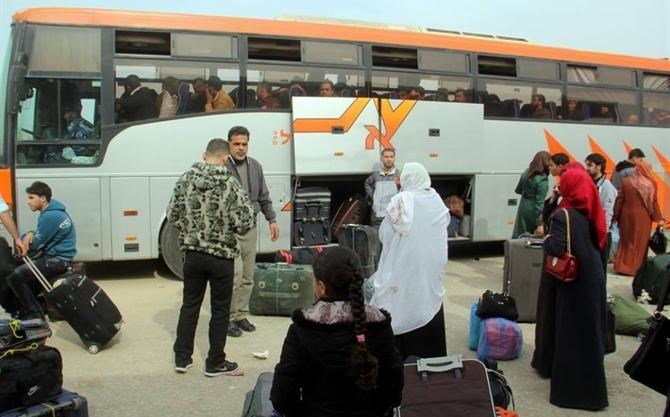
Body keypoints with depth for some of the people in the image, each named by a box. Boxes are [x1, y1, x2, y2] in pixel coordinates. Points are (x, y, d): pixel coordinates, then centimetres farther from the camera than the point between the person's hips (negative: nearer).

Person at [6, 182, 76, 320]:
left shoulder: (50, 216, -22)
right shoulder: (52, 211, 9)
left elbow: (36, 245, -15)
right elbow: (42, 237, 15)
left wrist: (25, 238, 6)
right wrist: (30, 234, -7)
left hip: (57, 260, -11)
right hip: (57, 257, 11)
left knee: (14, 277, -13)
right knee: (23, 272, 24)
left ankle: (35, 314, -4)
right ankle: (25, 308, 28)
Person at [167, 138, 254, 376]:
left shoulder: (186, 179, -3)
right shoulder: (229, 183, -14)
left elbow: (172, 215, 3)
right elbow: (245, 223, -15)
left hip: (192, 254, 4)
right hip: (221, 256, -4)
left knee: (190, 305, 17)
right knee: (220, 310, 9)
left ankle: (182, 358, 26)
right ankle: (215, 363, 19)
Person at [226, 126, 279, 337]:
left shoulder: (255, 166, 9)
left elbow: (264, 197, 17)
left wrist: (272, 219, 13)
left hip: (250, 228, 6)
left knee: (247, 277, 12)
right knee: (234, 275, -7)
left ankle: (241, 315, 25)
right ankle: (228, 318, 9)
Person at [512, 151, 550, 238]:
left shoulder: (526, 172, 0)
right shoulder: (542, 180, -19)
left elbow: (518, 190, 14)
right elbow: (539, 202, -22)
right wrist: (539, 224, -21)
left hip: (523, 208, 6)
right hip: (533, 211, -6)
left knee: (519, 236, 9)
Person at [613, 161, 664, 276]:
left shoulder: (626, 182, -4)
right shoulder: (651, 183, -8)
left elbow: (619, 200, -2)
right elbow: (654, 203, -4)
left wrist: (617, 216, 6)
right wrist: (659, 218, 5)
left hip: (627, 216, 2)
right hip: (643, 218, -2)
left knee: (625, 241, 14)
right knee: (640, 243, 8)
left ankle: (621, 266, 15)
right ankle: (635, 268, 11)